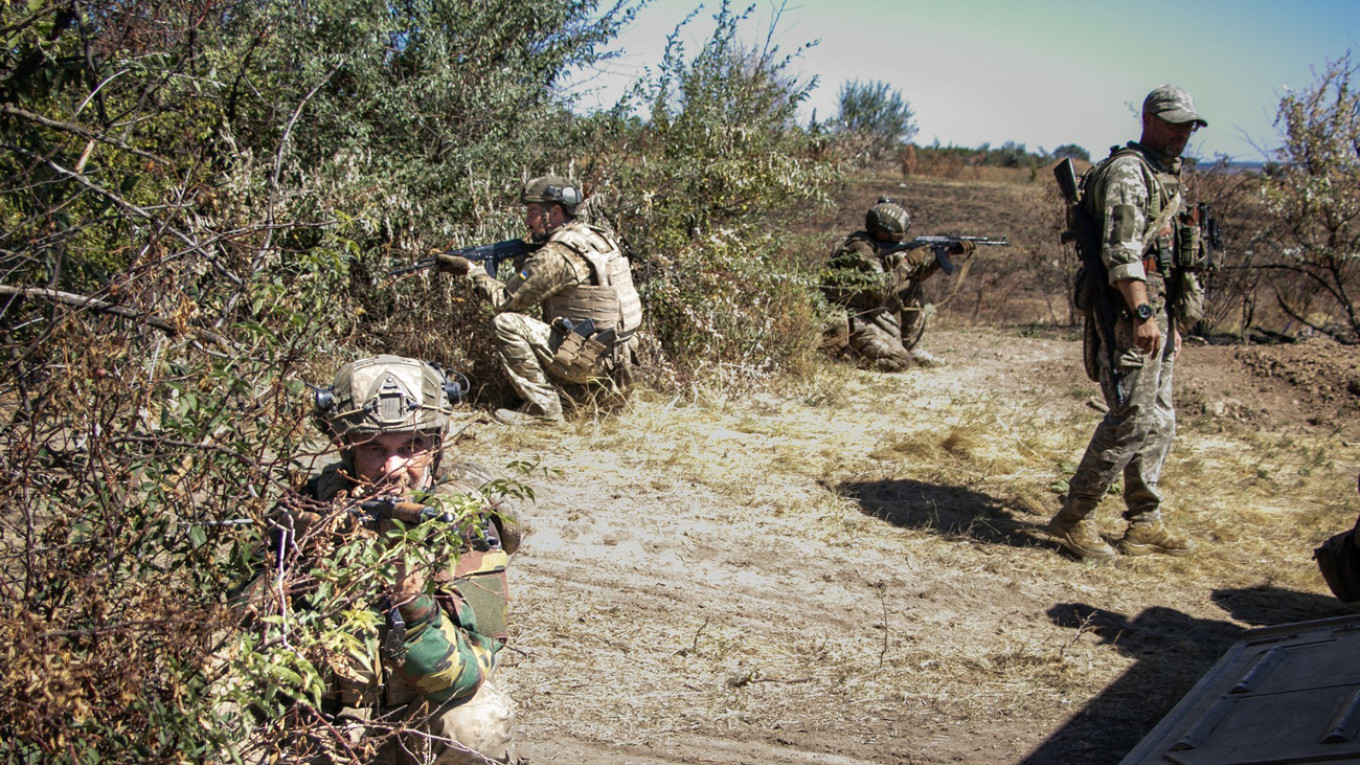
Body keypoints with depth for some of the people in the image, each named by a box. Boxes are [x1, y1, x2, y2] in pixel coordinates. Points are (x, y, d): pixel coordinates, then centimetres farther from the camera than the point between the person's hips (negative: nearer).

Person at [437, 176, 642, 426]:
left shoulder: (555, 255, -17)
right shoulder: (594, 236, 11)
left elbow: (506, 301, -9)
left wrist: (471, 270, 3)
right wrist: (525, 268, 8)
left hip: (588, 357, -10)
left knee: (507, 323, -12)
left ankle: (543, 408, -7)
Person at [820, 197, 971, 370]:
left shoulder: (879, 246, 7)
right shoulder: (860, 249, -21)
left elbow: (916, 272, 10)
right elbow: (880, 289, -28)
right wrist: (907, 262, -19)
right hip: (847, 320, -10)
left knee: (915, 284, 7)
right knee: (899, 361, -18)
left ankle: (908, 347, 11)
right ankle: (840, 348, -3)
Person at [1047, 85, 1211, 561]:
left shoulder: (1165, 177, 22)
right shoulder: (1127, 170, -9)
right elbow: (1121, 249, -20)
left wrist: (1172, 321, 24)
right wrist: (1142, 312, -28)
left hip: (1158, 312, 10)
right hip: (1132, 312, -10)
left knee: (1158, 422, 11)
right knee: (1131, 419, -11)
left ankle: (1144, 525, 19)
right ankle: (1074, 518, -3)